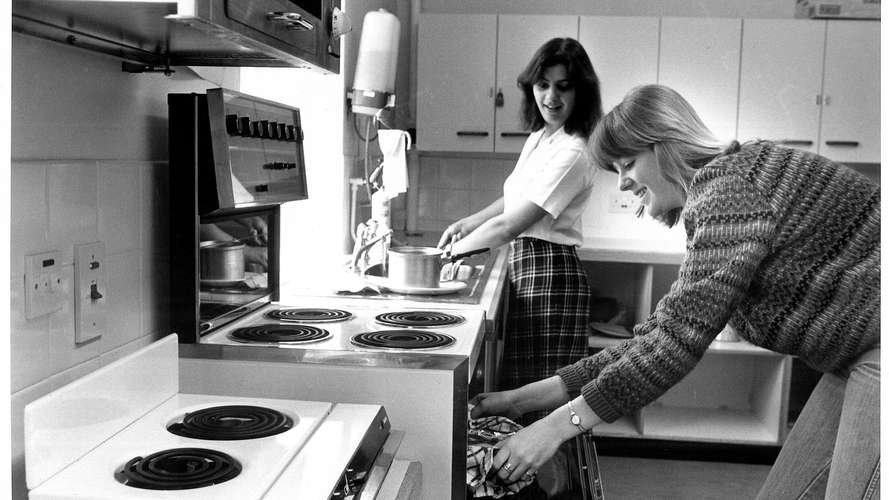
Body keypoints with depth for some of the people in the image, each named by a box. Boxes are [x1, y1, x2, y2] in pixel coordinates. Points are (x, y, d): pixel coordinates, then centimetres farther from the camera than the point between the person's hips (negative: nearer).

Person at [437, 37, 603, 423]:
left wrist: (454, 248, -5)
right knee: (521, 386, 12)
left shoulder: (573, 154, -17)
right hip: (526, 266, 9)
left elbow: (509, 226, -18)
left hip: (549, 274, -9)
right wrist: (466, 224, 18)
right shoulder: (539, 138, 13)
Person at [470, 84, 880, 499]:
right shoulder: (711, 201, 13)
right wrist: (526, 398, 5)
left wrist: (559, 424, -20)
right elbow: (659, 335, 9)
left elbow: (683, 337, -24)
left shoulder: (732, 182, -18)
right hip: (855, 360, 10)